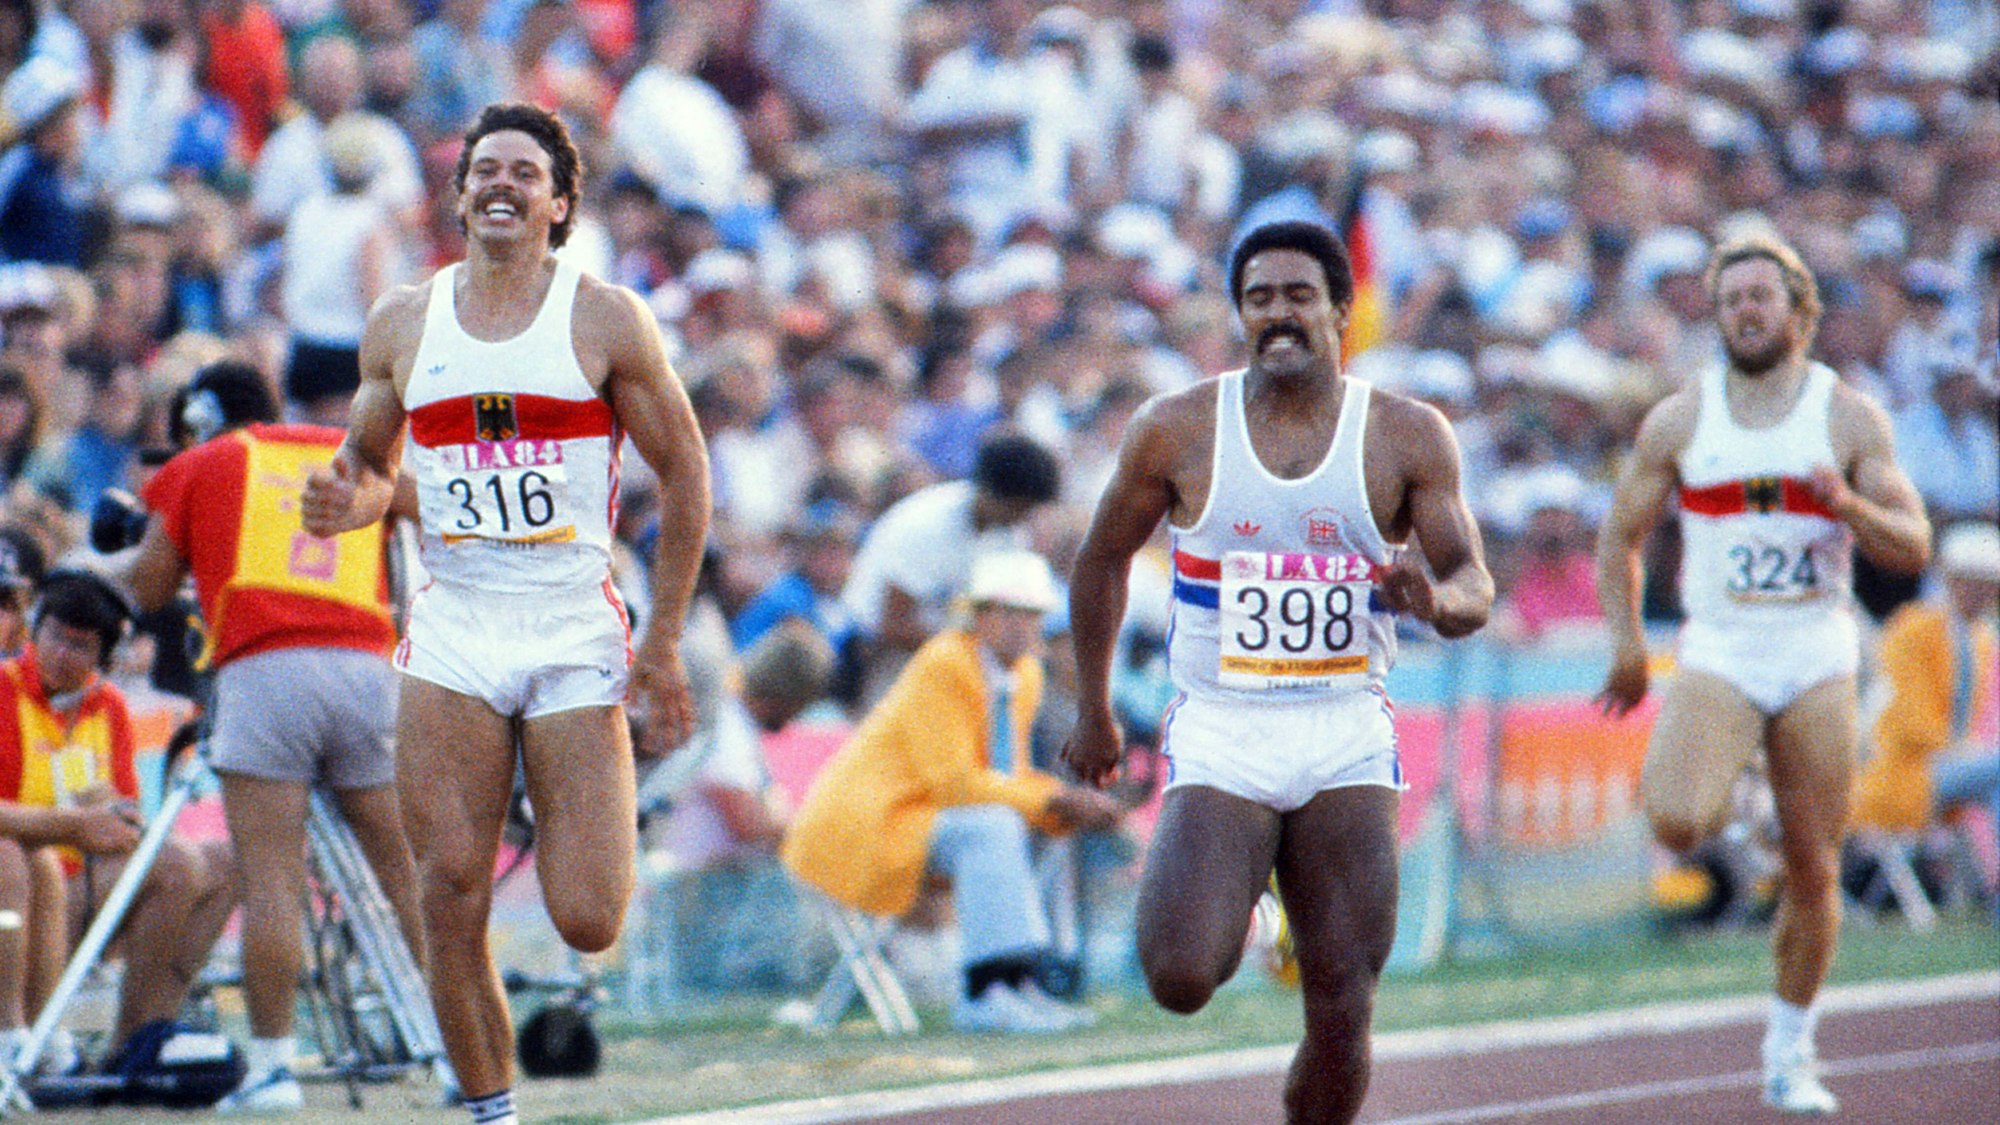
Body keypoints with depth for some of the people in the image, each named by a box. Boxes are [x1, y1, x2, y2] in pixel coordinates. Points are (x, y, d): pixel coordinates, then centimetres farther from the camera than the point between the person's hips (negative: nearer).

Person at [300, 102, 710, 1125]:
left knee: (588, 924, -7)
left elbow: (683, 474, 4)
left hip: (577, 629, -2)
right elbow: (369, 460, 20)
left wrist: (663, 643, 1)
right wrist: (347, 500, -5)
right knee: (451, 896, -9)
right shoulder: (402, 323, 7)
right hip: (454, 628, 2)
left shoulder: (606, 321, -1)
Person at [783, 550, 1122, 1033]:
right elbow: (953, 783, -22)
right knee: (992, 829, -27)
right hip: (863, 826, -10)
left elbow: (1010, 778, 15)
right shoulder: (945, 664, -17)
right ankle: (990, 992, -32)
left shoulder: (1024, 676, 10)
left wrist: (1076, 805, -4)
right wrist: (1050, 799, -22)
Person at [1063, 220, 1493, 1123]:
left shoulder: (1408, 437, 1)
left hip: (1346, 735, 1)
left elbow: (1474, 587, -2)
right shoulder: (1175, 431, 0)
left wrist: (1435, 599, -26)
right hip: (1219, 734, -1)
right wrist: (1092, 711, 17)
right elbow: (1103, 561, 14)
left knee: (1342, 1011, -4)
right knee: (1181, 979, -17)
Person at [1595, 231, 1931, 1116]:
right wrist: (1627, 643, 0)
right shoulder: (1678, 422, 2)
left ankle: (1791, 1051, 19)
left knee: (1814, 870, 3)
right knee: (1679, 825, -28)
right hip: (1719, 654, -1)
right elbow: (1620, 536, 12)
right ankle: (1669, 774, 9)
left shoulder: (1850, 419, 1)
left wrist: (1850, 506, -21)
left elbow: (1913, 550, -1)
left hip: (1817, 660, 1)